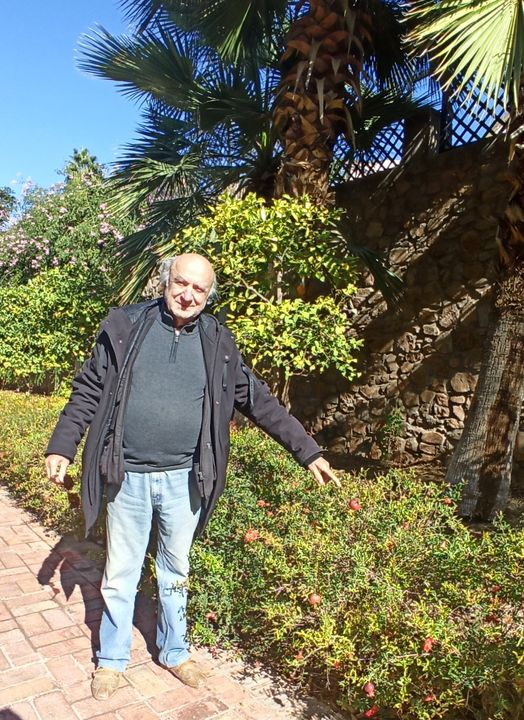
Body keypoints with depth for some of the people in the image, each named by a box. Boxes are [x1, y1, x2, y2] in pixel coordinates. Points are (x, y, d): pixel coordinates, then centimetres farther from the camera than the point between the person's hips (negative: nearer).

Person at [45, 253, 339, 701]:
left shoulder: (218, 343, 0)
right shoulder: (125, 326, -3)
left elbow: (260, 403, 1)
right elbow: (89, 391, 0)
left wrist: (308, 452, -1)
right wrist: (61, 447, -5)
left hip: (184, 480, 1)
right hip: (128, 477, -1)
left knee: (176, 572, 19)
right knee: (120, 574, 16)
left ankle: (174, 652, 42)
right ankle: (112, 659, 39)